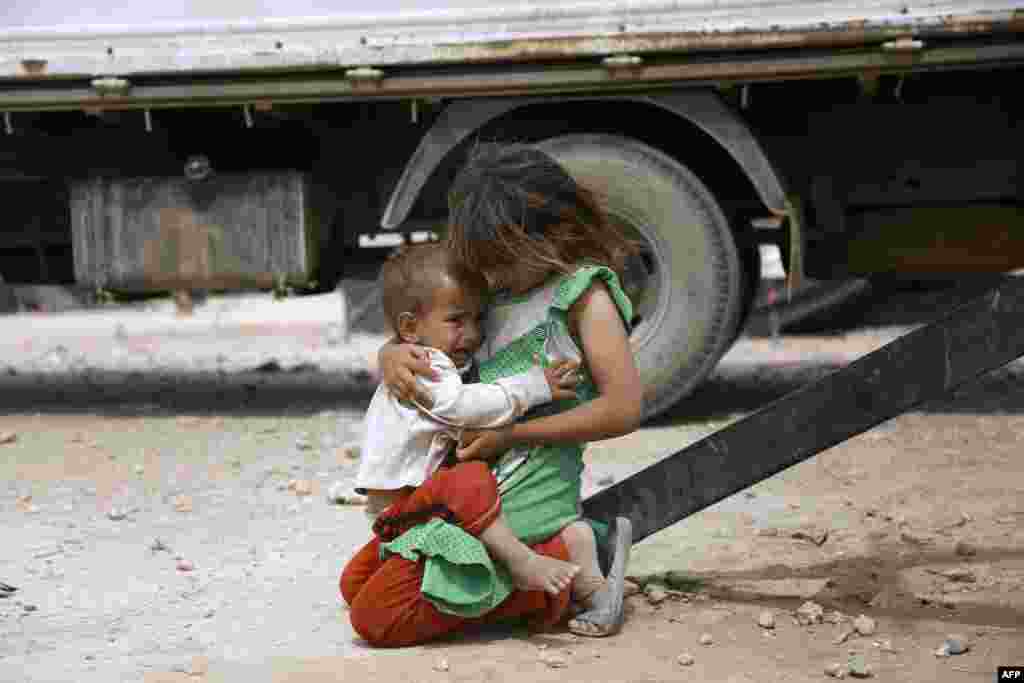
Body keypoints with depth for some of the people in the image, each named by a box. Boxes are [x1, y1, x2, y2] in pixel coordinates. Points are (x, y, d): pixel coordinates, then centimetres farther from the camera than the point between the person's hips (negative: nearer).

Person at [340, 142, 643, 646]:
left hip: (527, 490, -9)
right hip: (477, 483, 9)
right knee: (355, 584, 20)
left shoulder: (584, 293, -11)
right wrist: (392, 355, -10)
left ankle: (564, 563, -8)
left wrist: (511, 433, -18)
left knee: (376, 618, -12)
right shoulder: (490, 292, 9)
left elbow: (623, 408, -19)